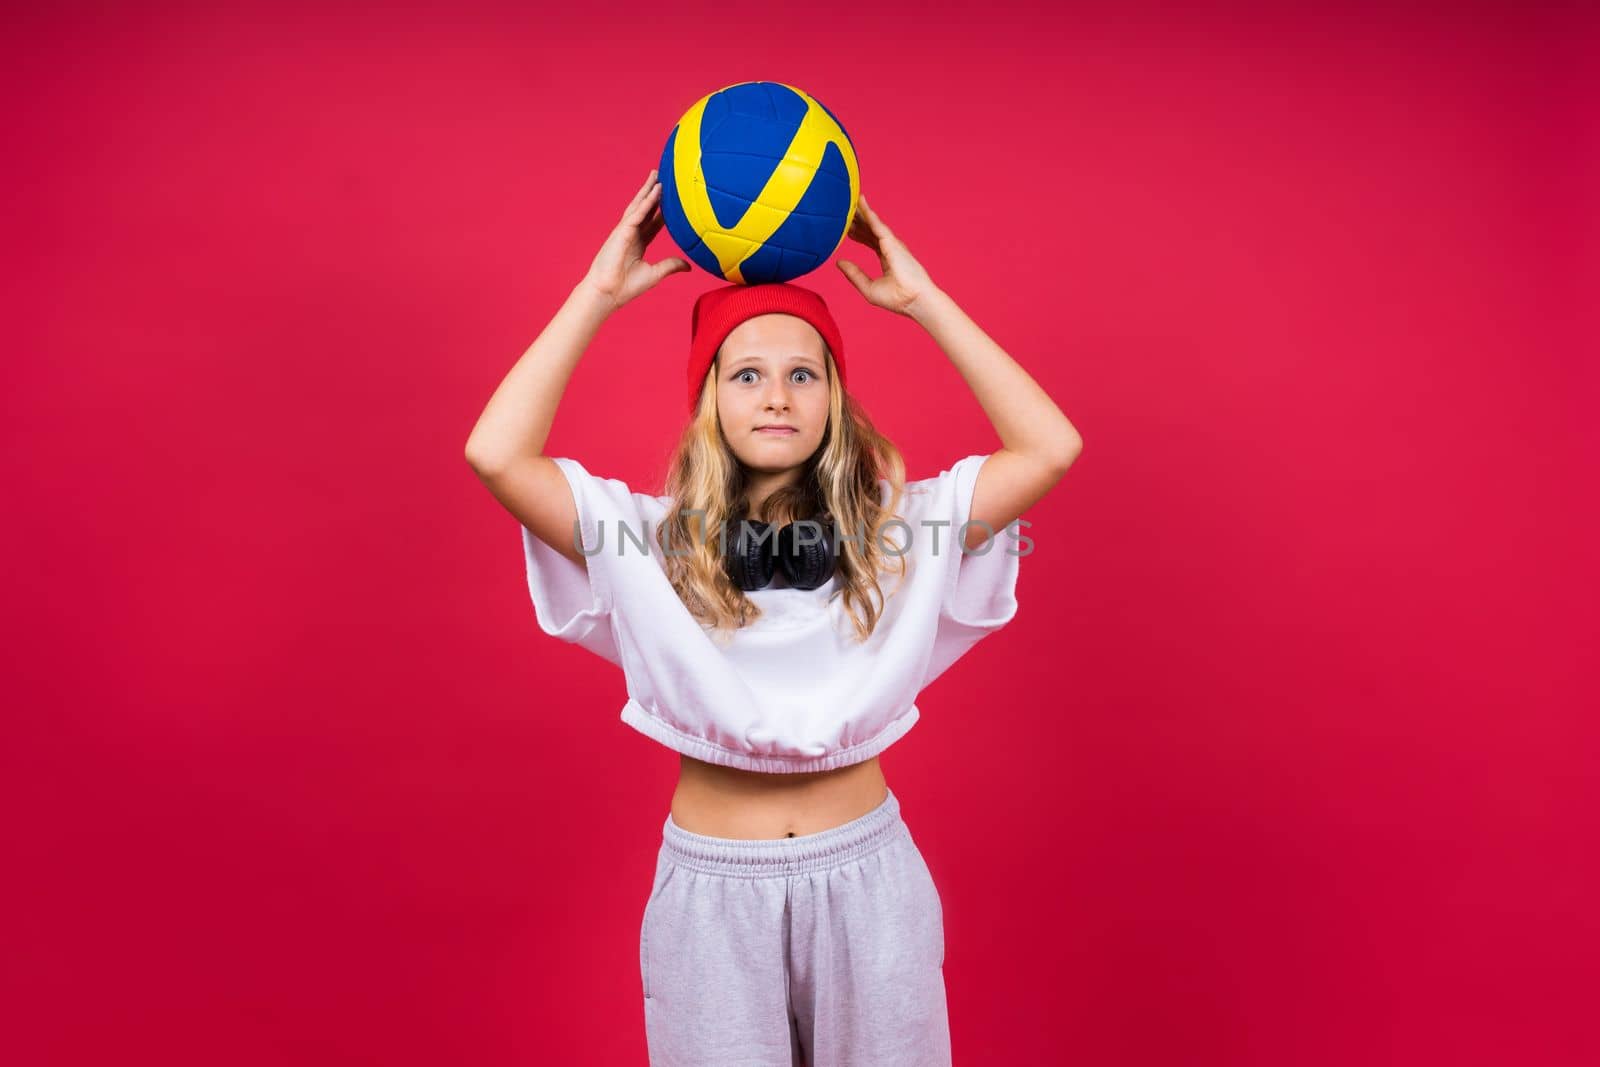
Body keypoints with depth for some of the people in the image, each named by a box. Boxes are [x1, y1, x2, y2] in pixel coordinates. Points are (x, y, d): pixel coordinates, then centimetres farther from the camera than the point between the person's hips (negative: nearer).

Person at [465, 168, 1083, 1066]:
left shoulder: (896, 528, -4)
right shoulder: (648, 539, -6)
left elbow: (1051, 448, -13)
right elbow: (495, 454, -19)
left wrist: (920, 298, -11)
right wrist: (601, 291, -14)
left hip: (868, 879, 1)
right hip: (711, 889, 0)